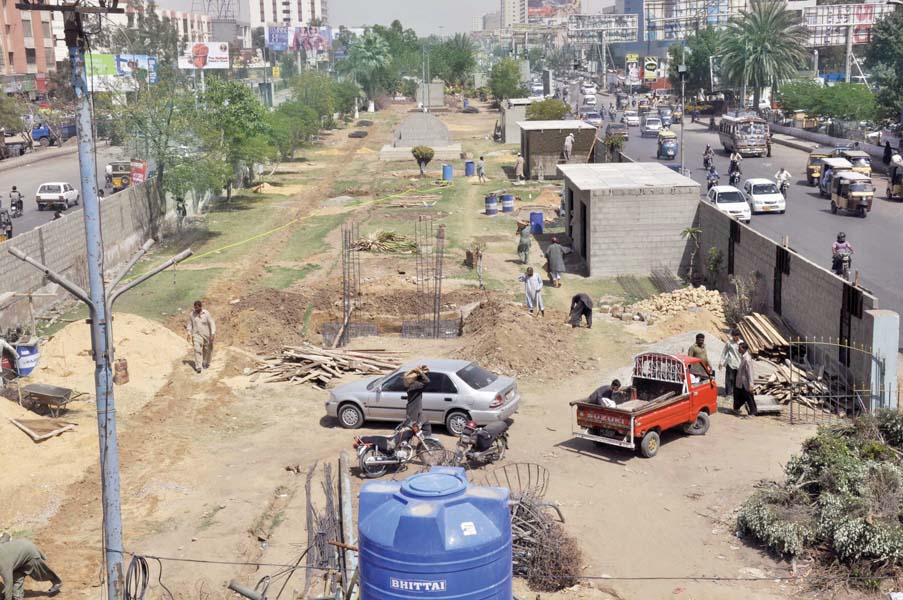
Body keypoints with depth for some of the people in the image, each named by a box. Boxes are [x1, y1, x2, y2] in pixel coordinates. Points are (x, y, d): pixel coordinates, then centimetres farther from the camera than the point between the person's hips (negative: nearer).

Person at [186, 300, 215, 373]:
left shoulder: (206, 313, -11)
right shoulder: (192, 314, -2)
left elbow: (212, 323, -10)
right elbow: (190, 324, 9)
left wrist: (213, 333, -18)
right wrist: (189, 333, 5)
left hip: (206, 335, 0)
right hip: (197, 335, 0)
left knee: (207, 350, 12)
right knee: (197, 349, -13)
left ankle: (205, 363, 35)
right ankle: (198, 367, -14)